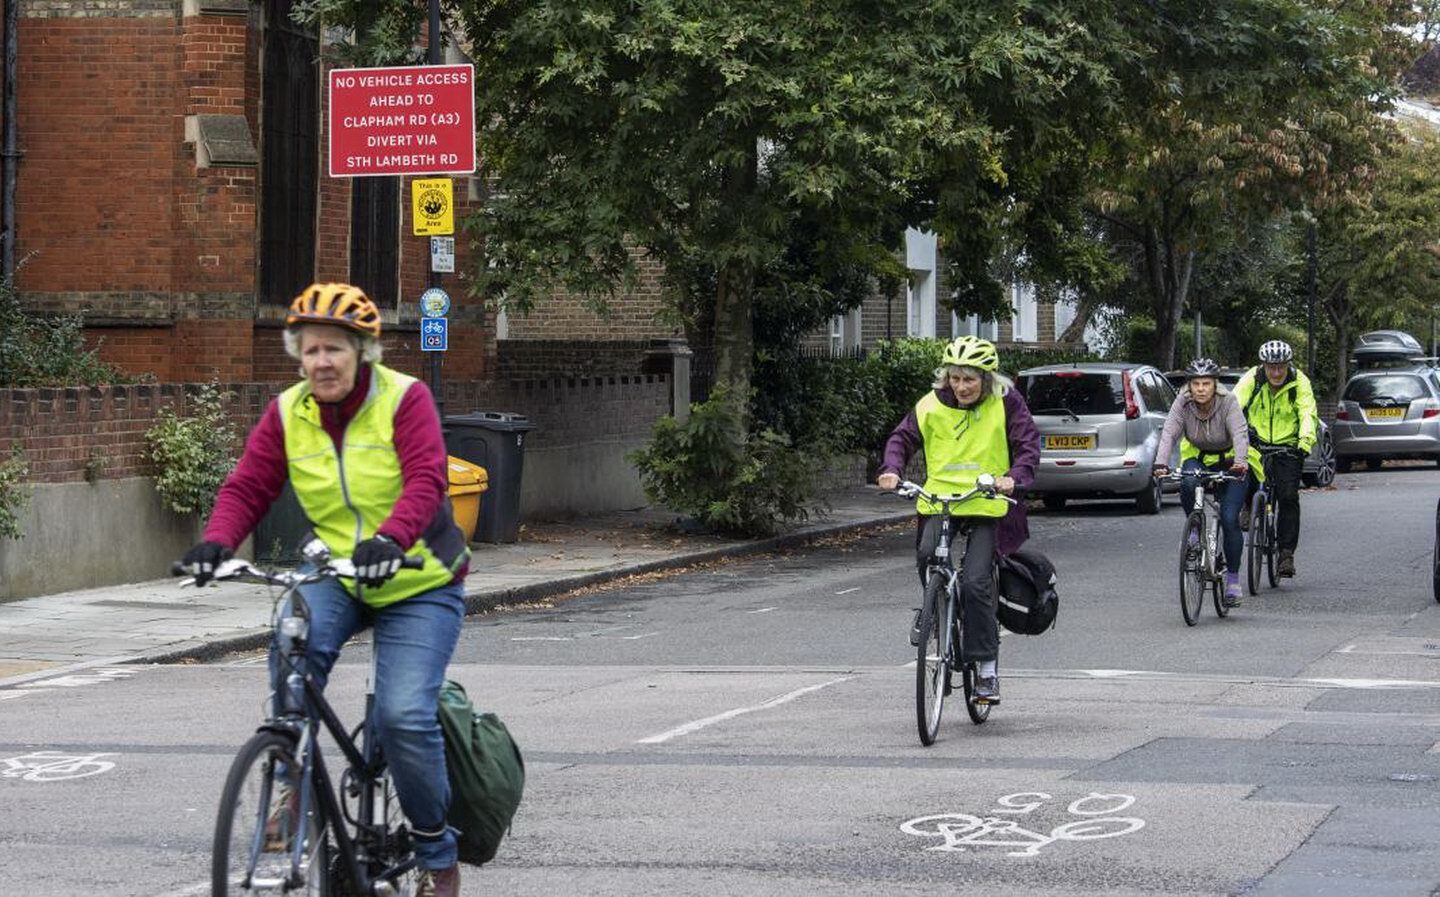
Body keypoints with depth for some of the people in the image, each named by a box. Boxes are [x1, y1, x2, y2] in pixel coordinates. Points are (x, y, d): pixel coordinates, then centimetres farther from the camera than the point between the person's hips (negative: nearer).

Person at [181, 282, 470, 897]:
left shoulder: (404, 399, -13)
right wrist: (217, 543, -27)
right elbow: (247, 488, -6)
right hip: (335, 575, 4)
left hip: (419, 583, -3)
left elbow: (425, 481, -26)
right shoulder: (287, 414, 0)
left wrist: (389, 539, -45)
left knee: (404, 716, -18)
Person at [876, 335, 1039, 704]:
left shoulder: (1005, 403, -4)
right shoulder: (931, 406, 2)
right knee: (927, 554, -26)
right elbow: (902, 438, 9)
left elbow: (1028, 443, -5)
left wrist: (1014, 477, -24)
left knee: (976, 583, -13)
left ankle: (986, 665, 0)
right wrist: (892, 469, -11)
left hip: (987, 506, -2)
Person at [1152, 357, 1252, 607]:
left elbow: (1239, 433, -35)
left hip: (1230, 462, -2)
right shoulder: (1183, 403, -17)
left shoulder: (1228, 402, -23)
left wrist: (1240, 461, -54)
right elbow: (1169, 433, -27)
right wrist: (1160, 464, -44)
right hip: (1196, 457, 2)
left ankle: (1233, 579, 0)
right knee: (1188, 484, -34)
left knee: (1229, 519, -13)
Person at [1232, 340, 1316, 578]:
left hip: (1288, 445, 0)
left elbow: (1308, 414, -20)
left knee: (1289, 497, -12)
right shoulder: (1252, 379, -10)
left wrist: (1306, 438, -39)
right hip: (1257, 441, 0)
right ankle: (1248, 505, 1)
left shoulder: (1300, 383, -10)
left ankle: (1286, 552, -3)